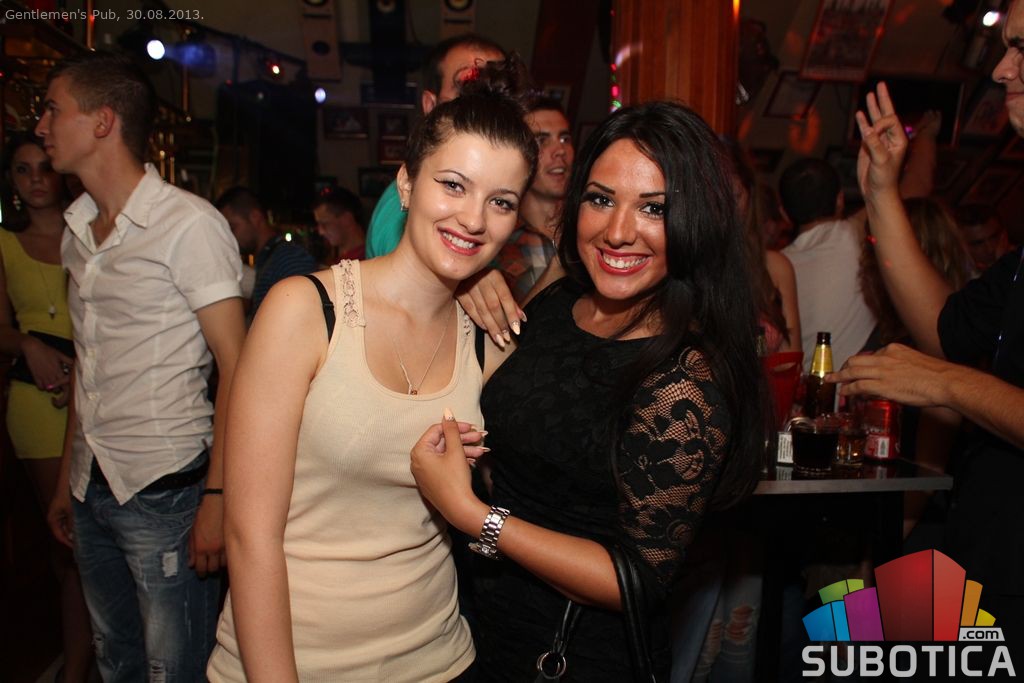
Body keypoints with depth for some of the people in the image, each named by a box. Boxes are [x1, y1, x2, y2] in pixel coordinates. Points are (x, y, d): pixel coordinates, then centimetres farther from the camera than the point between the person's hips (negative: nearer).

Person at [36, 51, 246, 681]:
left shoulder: (189, 224, -11)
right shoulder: (79, 232, 12)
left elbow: (237, 370, -14)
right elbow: (90, 366, 17)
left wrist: (217, 496, -19)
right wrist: (68, 479, 16)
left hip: (165, 488, -7)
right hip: (93, 489, 7)